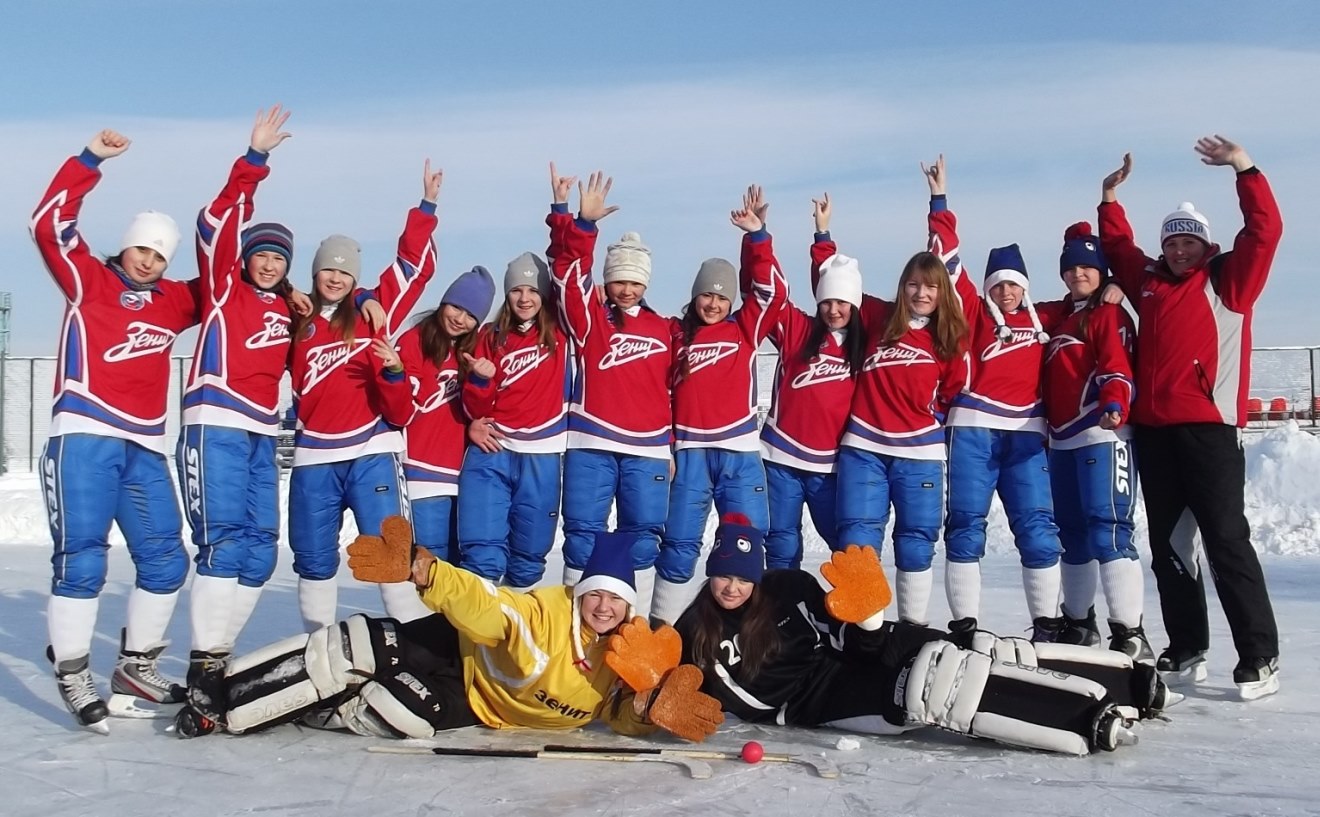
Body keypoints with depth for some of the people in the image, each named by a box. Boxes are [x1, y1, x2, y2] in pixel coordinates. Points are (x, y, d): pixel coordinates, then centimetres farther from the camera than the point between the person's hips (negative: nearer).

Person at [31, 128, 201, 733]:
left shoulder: (175, 301, 16)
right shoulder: (87, 281, 7)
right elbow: (50, 224, -5)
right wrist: (90, 161, -9)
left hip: (145, 449, 5)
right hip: (84, 438, -5)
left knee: (166, 560, 5)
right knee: (82, 559, -9)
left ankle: (136, 665, 20)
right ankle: (73, 677, 0)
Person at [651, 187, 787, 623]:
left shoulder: (745, 328, 7)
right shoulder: (676, 334, 7)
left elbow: (774, 292, -6)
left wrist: (756, 236, -13)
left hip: (739, 451, 1)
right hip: (689, 451, -1)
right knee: (679, 545, 3)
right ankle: (661, 628, 12)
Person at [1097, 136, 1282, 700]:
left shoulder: (1227, 282, 5)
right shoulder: (1150, 282, 17)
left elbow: (1264, 232, -6)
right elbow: (1118, 248, 33)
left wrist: (1245, 170, -11)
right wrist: (1110, 197, 28)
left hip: (1208, 427, -6)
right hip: (1152, 430, 6)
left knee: (1226, 540, -8)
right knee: (1167, 545, 9)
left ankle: (1259, 657, -3)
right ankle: (1187, 650, 19)